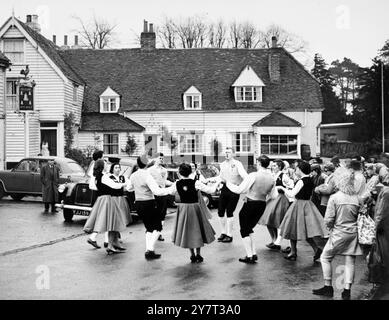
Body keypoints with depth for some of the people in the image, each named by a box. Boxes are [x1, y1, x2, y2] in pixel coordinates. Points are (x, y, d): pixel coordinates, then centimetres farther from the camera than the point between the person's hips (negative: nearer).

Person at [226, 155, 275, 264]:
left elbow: (239, 190, -15)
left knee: (244, 230, 9)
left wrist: (228, 184, 0)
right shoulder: (271, 178, -1)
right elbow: (270, 193, 11)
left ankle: (249, 256, 7)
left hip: (250, 204, -6)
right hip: (262, 205, 6)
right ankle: (253, 254, 20)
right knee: (249, 228, 23)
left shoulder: (253, 176, -18)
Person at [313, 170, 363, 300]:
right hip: (354, 232, 4)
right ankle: (347, 291, 10)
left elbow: (328, 220, -13)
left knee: (325, 258, 11)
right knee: (350, 261, 9)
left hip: (339, 233, -4)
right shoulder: (356, 198, -2)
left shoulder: (334, 197, -12)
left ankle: (328, 287, 14)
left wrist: (331, 227, 6)